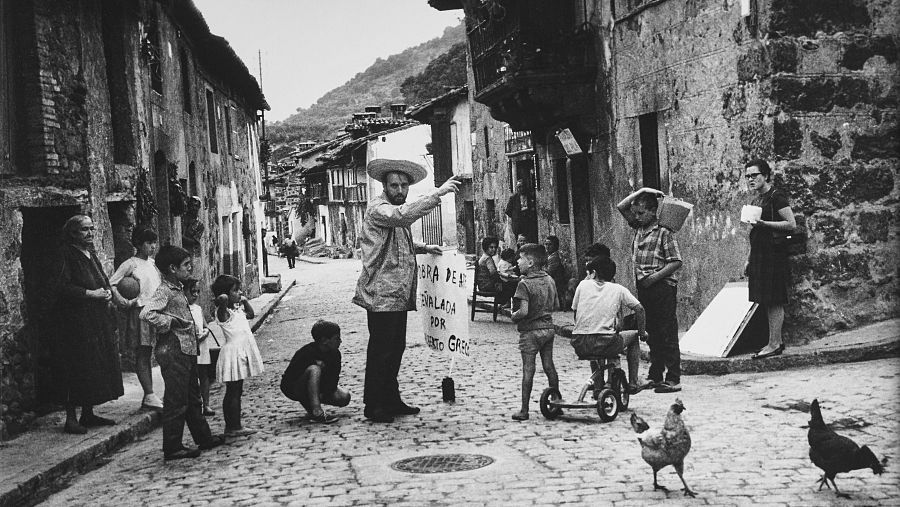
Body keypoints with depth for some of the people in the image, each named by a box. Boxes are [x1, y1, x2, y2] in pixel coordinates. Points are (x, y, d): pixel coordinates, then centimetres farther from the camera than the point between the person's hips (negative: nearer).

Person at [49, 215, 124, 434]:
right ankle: (70, 418, -1)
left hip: (97, 321, 9)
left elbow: (103, 282, 24)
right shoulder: (67, 255, -11)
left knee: (97, 366, 10)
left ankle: (88, 414, 19)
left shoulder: (91, 255, 15)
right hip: (74, 321, -9)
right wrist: (90, 294, -18)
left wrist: (107, 292, 2)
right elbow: (59, 288, -19)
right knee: (76, 370, -8)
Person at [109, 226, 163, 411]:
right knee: (142, 355, -5)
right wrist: (121, 300, -21)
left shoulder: (152, 263, 15)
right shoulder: (130, 264, -5)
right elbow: (111, 284, -9)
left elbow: (160, 285, 24)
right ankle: (149, 396, -8)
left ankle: (149, 396, 12)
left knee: (147, 354, 9)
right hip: (140, 311, -7)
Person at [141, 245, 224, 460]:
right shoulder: (164, 291, -15)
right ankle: (172, 448, 2)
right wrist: (173, 323, -21)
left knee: (193, 398, 18)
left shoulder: (178, 289, 14)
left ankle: (204, 437, 29)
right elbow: (147, 313, -29)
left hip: (187, 351, 10)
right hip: (173, 352, -10)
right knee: (176, 402, -4)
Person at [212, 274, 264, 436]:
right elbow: (221, 299, -34)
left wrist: (244, 300, 18)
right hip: (233, 352, -9)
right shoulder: (223, 312, -13)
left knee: (235, 391, 12)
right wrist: (225, 298, -13)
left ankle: (232, 426, 17)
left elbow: (251, 314, 31)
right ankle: (234, 427, -2)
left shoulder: (237, 309, 13)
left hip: (242, 353, 9)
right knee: (233, 392, -5)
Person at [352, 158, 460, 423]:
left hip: (398, 295, 10)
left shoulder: (396, 211, 18)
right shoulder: (378, 208, -12)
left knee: (396, 348, 15)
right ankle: (373, 407, 3)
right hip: (381, 294, -10)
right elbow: (403, 215, -34)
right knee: (380, 350, -5)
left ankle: (391, 401, 25)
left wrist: (423, 248, 18)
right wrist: (437, 193, -35)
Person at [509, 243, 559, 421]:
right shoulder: (549, 280, 6)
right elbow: (556, 304, 14)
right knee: (549, 366, 14)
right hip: (548, 328, 6)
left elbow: (523, 311, -24)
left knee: (528, 369, -1)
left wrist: (513, 317, -6)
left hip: (530, 331, -6)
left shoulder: (524, 284, -16)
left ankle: (524, 410, 3)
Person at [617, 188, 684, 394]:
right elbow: (621, 207, 17)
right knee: (651, 334, 12)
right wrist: (640, 192, 8)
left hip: (662, 287, -7)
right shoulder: (638, 227, 12)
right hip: (643, 287, 8)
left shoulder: (664, 232, -9)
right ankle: (655, 377, 19)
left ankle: (673, 380, -3)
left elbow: (676, 262, -13)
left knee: (667, 334, -5)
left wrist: (655, 277, -18)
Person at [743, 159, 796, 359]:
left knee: (773, 301, -7)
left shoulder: (776, 196, -9)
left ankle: (774, 344, -5)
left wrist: (763, 223, -22)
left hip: (773, 253, -9)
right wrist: (750, 259, 19)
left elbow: (792, 224, -16)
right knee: (767, 301, 9)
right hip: (759, 254, 9)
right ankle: (777, 341, 15)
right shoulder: (757, 198, 17)